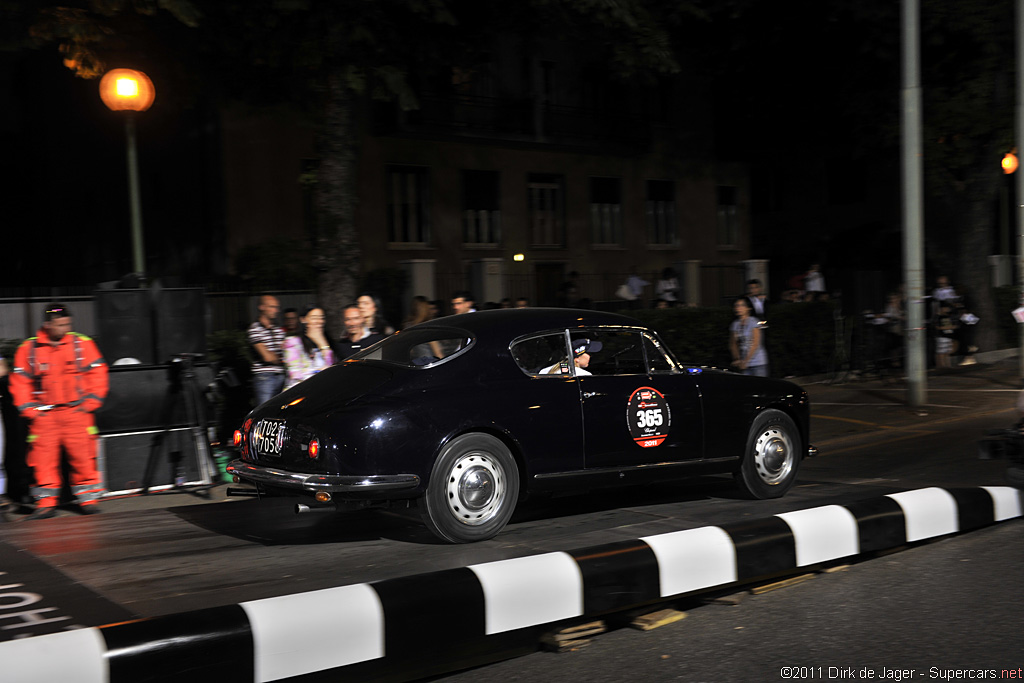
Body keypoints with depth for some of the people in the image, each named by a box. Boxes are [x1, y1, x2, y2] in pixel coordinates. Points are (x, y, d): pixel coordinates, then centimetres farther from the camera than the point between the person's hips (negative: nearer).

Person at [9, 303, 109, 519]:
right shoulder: (28, 349, 3)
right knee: (43, 456, -2)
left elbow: (98, 373, 5)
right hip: (44, 414, 1)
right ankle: (46, 503, 9)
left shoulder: (83, 344, 2)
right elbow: (19, 381, 8)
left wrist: (91, 401, -1)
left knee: (83, 455, -3)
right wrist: (28, 408, 1)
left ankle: (88, 498, 9)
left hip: (77, 412, -1)